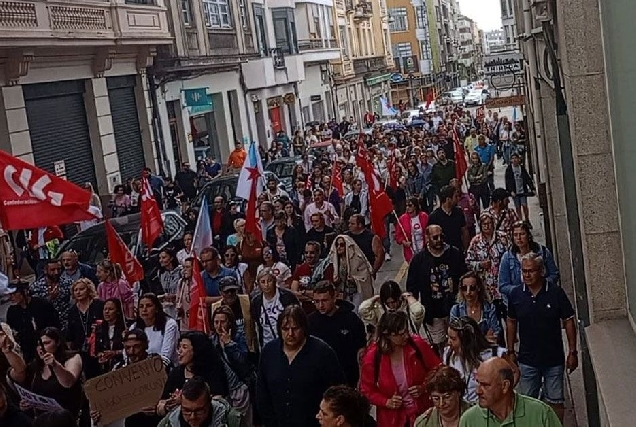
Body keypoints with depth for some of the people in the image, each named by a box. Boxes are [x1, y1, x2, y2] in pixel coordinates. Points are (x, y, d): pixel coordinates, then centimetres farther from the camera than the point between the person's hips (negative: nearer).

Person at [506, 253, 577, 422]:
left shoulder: (556, 293, -12)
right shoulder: (515, 294, -5)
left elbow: (568, 321, -5)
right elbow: (511, 322, 7)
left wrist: (572, 352, -5)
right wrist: (510, 351, 8)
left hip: (554, 359, -1)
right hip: (527, 359, 2)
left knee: (555, 401, 11)